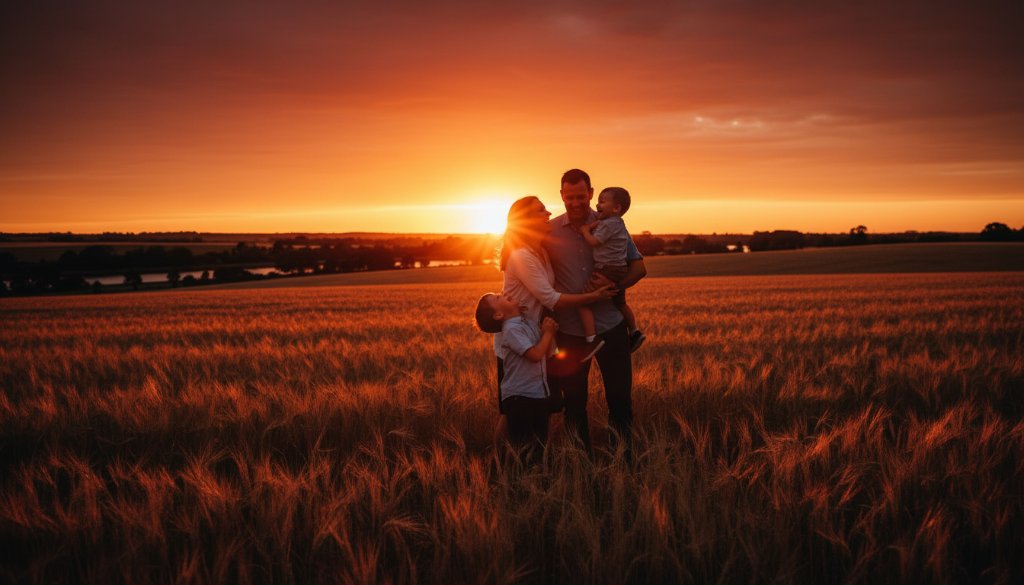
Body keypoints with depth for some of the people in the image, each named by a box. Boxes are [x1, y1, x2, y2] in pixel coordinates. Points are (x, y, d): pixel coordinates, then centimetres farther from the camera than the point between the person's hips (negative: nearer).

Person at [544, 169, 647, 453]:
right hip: (569, 330, 0)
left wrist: (615, 285, -16)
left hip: (610, 325, 0)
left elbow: (639, 266, 3)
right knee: (574, 402, 10)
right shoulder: (549, 231, -1)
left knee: (620, 397, 7)